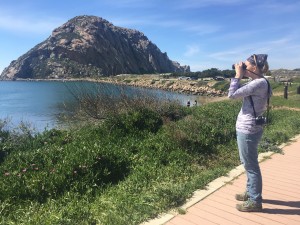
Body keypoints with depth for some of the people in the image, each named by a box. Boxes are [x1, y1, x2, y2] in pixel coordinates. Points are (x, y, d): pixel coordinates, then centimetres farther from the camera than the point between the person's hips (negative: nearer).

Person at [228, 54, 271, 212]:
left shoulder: (259, 83, -19)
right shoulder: (257, 83, 11)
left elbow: (232, 94, -22)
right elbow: (240, 92, 19)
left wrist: (238, 75, -11)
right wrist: (239, 76, 10)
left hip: (248, 130, -10)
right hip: (247, 129, 10)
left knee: (251, 166, 2)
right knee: (249, 164, 22)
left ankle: (255, 201, 16)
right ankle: (251, 192, 38)